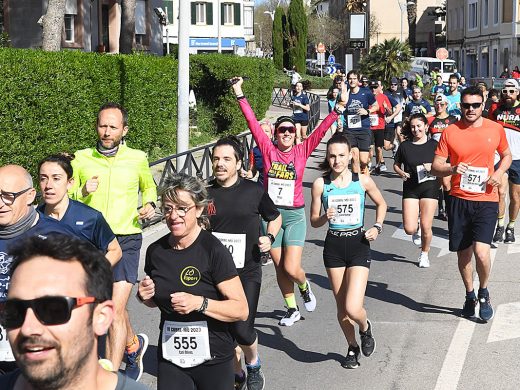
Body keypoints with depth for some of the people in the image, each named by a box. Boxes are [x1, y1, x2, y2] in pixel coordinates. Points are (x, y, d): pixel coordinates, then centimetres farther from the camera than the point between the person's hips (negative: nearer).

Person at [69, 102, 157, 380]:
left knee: (115, 309, -14)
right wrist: (82, 192, -13)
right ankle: (134, 344, 46)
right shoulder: (81, 158, 3)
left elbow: (149, 186, 23)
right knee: (110, 306, 17)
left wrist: (150, 205, 3)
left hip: (126, 240, -3)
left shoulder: (137, 158, 4)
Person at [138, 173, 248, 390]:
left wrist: (199, 303, -28)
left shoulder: (214, 251, -15)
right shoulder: (155, 251, 0)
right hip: (170, 358, 4)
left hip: (213, 360, -4)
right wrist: (145, 296, -3)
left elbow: (241, 310, -17)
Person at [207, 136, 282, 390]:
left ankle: (253, 364, 20)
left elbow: (275, 217, 13)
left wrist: (270, 238, -5)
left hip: (247, 273, -2)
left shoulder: (253, 191, -3)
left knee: (242, 330, -12)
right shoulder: (205, 194, 1)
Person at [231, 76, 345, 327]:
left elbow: (322, 129, -8)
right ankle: (292, 310, 28)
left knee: (291, 269, -8)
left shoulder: (302, 151, -2)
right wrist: (240, 96, -10)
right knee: (280, 268, 10)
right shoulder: (268, 150, -2)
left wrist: (339, 108, -16)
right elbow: (253, 123, -6)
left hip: (294, 215, -1)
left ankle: (304, 286, 27)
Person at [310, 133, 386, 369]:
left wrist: (378, 227, 0)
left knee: (352, 309, -14)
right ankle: (352, 348, 35)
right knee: (341, 307, 11)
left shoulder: (363, 181, -4)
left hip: (358, 245, -2)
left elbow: (381, 204, 14)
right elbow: (314, 221, 3)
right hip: (333, 246, 2)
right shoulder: (320, 184, -3)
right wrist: (325, 217, -18)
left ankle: (365, 328, 22)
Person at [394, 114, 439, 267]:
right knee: (409, 229, -8)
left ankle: (424, 254, 24)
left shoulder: (434, 145, 0)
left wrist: (433, 167, -15)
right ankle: (417, 229, 30)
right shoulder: (405, 146, 2)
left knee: (426, 227, -2)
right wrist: (401, 173, -7)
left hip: (429, 187, -1)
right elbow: (396, 165, 13)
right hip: (410, 187, 1)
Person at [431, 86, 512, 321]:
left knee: (481, 253, -15)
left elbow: (506, 155, 18)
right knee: (463, 253, 11)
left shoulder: (495, 129, 1)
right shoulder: (450, 132, -2)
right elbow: (435, 167, -1)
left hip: (486, 200, -1)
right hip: (459, 200, 1)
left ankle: (483, 293, 13)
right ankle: (470, 296, 34)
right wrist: (452, 169, -22)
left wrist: (499, 173, -3)